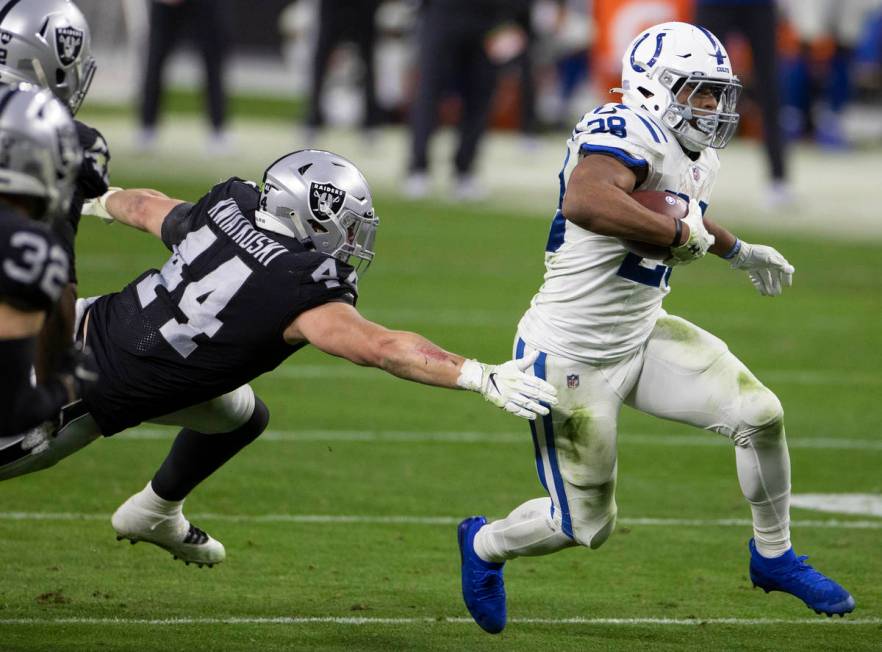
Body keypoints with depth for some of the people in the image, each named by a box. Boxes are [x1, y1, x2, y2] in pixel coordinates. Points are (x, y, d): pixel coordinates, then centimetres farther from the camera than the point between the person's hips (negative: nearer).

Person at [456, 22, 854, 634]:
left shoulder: (696, 160, 7)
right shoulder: (627, 134, -24)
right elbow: (585, 202, -47)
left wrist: (738, 250, 32)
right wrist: (679, 233, -36)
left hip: (641, 336, 8)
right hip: (572, 356, -8)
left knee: (761, 415, -6)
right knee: (586, 525, 3)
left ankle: (774, 556, 16)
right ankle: (485, 546, 34)